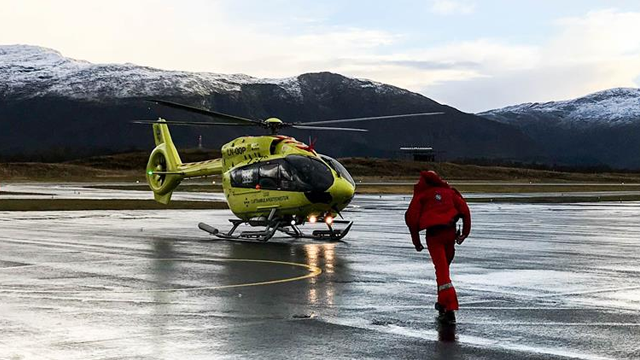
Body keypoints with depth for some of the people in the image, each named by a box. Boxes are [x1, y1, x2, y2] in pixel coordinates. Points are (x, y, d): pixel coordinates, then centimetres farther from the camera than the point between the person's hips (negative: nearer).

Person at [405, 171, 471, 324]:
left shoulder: (421, 194, 9)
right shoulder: (449, 191, 17)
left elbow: (411, 217, 1)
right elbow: (464, 209, 6)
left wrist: (416, 241, 7)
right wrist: (465, 232, 8)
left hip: (433, 233, -3)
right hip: (450, 232, 3)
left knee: (442, 270, -6)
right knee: (444, 266, 21)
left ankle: (450, 309, -16)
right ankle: (443, 303, 28)